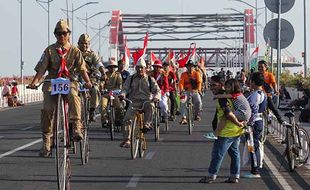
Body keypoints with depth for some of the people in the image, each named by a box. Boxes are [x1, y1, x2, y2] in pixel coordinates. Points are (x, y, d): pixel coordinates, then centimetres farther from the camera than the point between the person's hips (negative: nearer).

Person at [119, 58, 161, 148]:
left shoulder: (150, 79, 10)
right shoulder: (131, 78, 12)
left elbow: (157, 90, 3)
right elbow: (125, 88, 4)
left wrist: (156, 96, -21)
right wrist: (123, 94, -20)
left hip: (146, 101, -1)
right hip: (134, 102, 1)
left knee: (150, 106, -39)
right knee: (126, 119, -19)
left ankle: (147, 123, -27)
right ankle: (126, 140, -13)